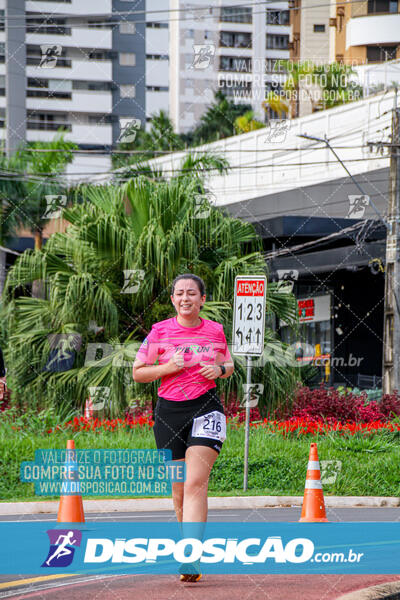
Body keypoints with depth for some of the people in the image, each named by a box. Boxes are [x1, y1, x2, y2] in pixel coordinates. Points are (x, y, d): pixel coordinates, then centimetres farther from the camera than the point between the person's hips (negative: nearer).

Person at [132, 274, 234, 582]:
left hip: (206, 408, -1)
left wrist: (220, 370, -2)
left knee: (196, 483, -16)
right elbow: (138, 372, 5)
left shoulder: (215, 330, 5)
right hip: (169, 411, 1)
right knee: (179, 488, 7)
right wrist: (168, 367, -11)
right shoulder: (159, 331, 2)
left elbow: (229, 365, 21)